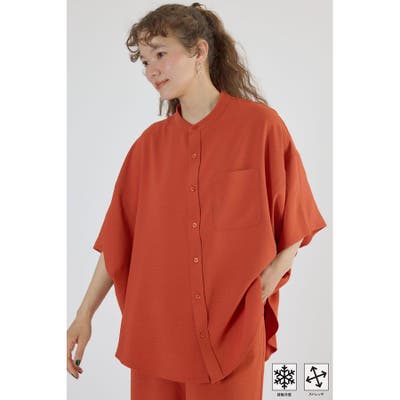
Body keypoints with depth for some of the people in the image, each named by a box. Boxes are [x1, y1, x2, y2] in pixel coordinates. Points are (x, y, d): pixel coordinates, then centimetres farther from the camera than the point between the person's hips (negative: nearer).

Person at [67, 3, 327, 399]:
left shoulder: (261, 125, -5)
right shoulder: (149, 143, 3)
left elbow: (295, 222, 2)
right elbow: (119, 236, 5)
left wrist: (268, 280, -12)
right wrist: (84, 315, 3)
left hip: (233, 330, -2)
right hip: (154, 330, 3)